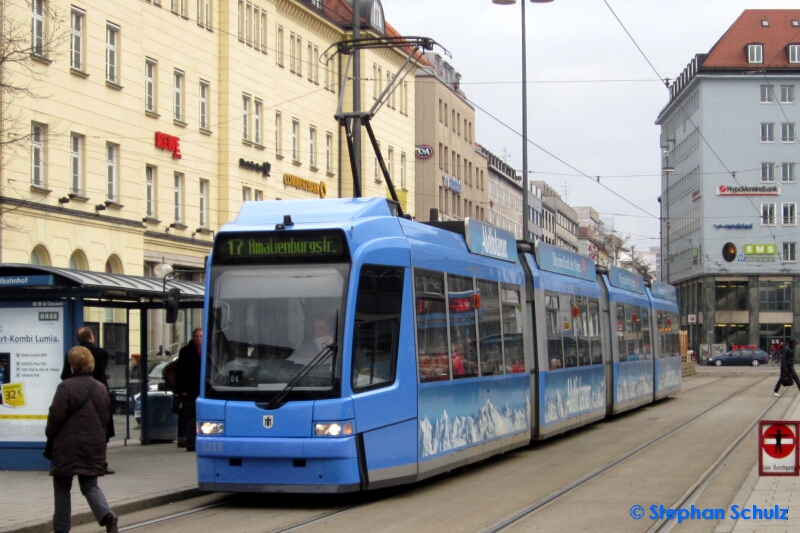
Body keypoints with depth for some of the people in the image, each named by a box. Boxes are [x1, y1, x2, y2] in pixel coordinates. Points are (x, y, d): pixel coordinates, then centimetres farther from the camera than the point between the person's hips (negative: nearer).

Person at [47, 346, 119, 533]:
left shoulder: (66, 387, -13)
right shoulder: (101, 389, 7)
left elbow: (56, 417, -14)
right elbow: (106, 417, 10)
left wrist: (50, 434, 3)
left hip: (68, 448, -5)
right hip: (94, 448, 5)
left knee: (62, 489, 9)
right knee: (90, 486, 12)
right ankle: (107, 516, -11)